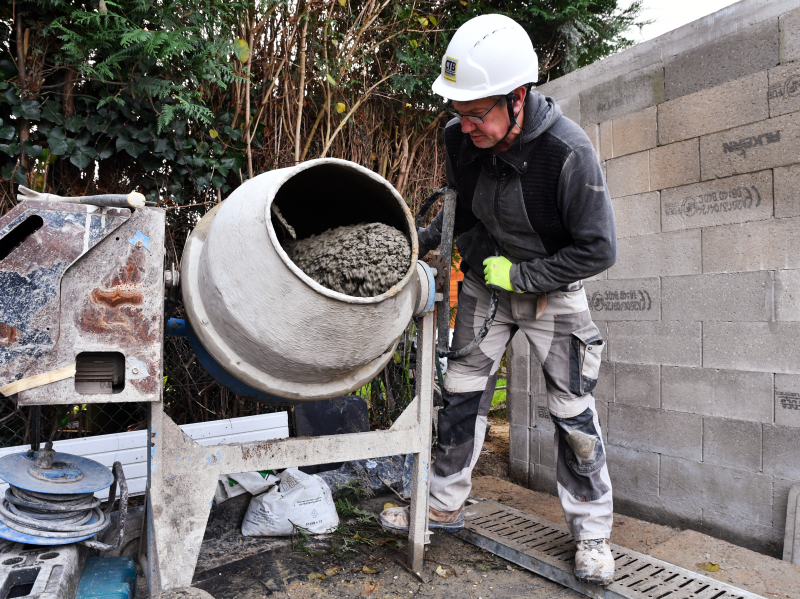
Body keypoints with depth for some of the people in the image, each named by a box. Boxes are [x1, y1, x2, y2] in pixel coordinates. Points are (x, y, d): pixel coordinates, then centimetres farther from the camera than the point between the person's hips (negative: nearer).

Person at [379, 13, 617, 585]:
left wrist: (522, 275, -22)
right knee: (461, 394, 7)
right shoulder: (461, 137, -13)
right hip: (483, 285, 4)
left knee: (574, 413, 1)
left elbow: (598, 249, -20)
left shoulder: (569, 151, -28)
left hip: (552, 291, -4)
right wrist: (422, 241, -8)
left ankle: (592, 532, 22)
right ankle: (446, 504, 26)